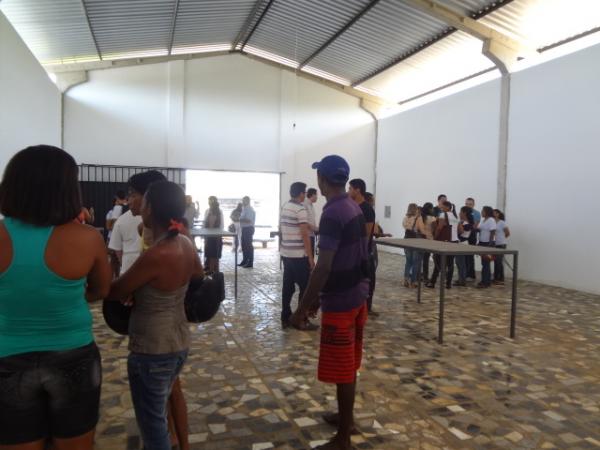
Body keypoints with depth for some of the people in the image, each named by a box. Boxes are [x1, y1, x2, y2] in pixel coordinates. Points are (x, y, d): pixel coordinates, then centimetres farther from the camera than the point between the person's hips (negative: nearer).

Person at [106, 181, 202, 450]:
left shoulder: (155, 256, -27)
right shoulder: (185, 244, -4)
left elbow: (113, 293, -13)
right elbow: (199, 278, 15)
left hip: (152, 351, -8)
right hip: (179, 343, 8)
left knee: (152, 423, 13)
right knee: (157, 414, 27)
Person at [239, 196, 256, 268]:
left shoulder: (250, 209, -16)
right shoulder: (245, 209, 16)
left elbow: (249, 220, -25)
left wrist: (239, 219, -20)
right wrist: (239, 219, 7)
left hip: (249, 229, -10)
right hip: (244, 228, 10)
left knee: (249, 246, -6)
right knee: (244, 245, 16)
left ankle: (250, 263, -1)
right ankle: (245, 261, 26)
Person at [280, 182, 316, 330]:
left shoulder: (284, 207, 11)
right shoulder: (301, 209, -15)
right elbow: (304, 235, -19)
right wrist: (310, 257, -16)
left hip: (285, 253, 8)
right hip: (299, 255, -8)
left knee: (288, 286, 12)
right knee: (305, 288, 0)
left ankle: (285, 318, 17)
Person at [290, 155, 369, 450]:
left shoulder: (332, 214, -21)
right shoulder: (355, 209, 9)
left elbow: (324, 267, -24)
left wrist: (302, 307, -15)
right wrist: (317, 297, 19)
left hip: (340, 302, -9)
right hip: (357, 295, 9)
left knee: (342, 369, 2)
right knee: (348, 364, 22)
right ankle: (346, 416, 39)